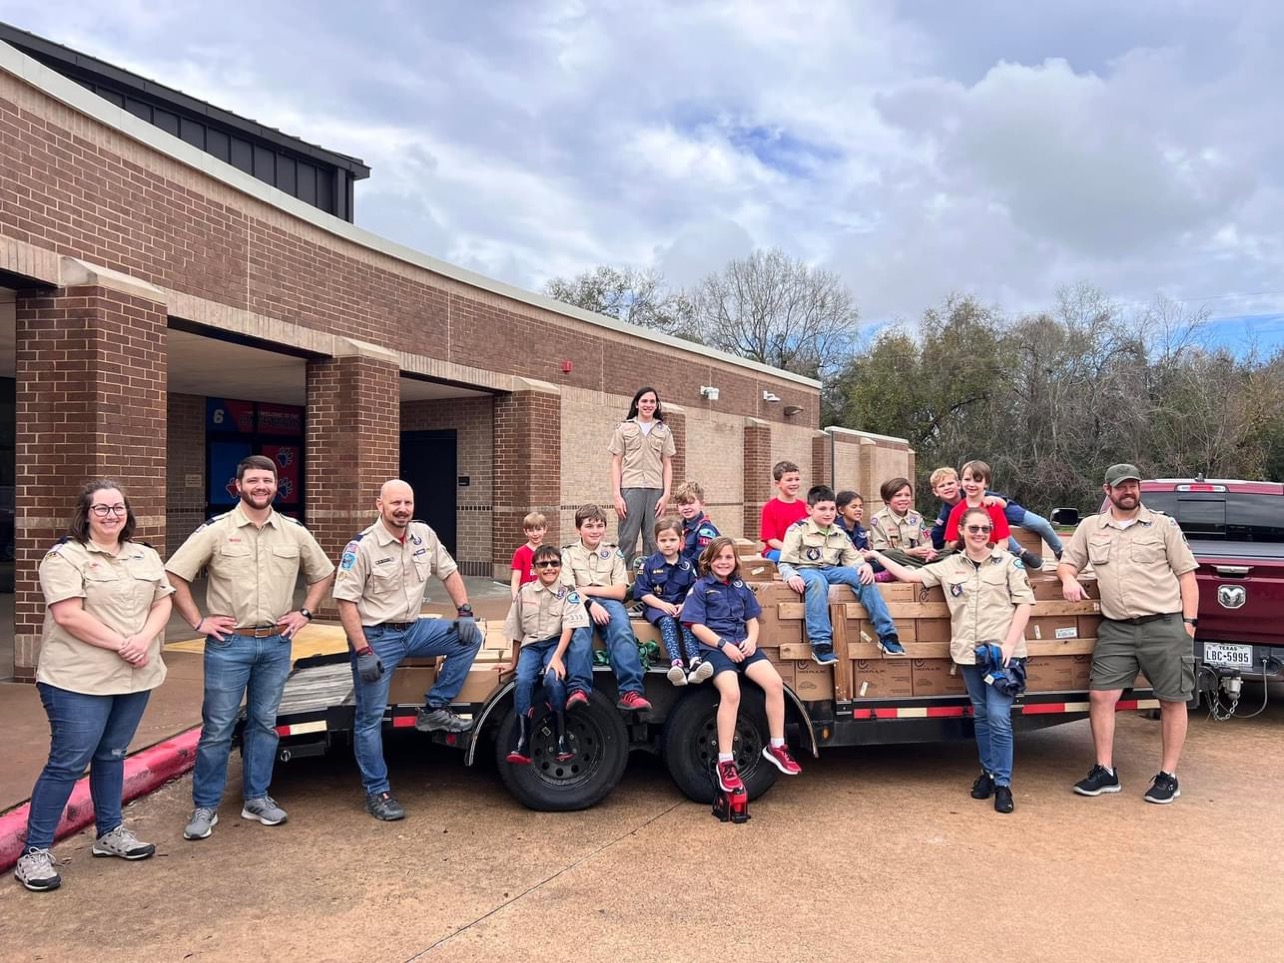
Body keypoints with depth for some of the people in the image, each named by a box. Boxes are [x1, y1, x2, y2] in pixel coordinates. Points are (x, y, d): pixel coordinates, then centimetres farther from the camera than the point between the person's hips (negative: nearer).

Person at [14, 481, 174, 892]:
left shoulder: (145, 556, 11)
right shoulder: (65, 556, -8)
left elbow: (163, 602, 8)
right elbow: (68, 615, -17)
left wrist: (144, 639, -11)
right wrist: (120, 644, -18)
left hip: (134, 677, 6)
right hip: (79, 680, -6)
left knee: (112, 754, 17)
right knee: (68, 762, -3)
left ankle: (110, 832, 30)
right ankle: (34, 853, 9)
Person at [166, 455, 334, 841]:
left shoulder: (294, 532, 4)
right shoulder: (216, 530, -6)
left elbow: (322, 574, 16)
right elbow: (174, 575, -5)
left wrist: (304, 613, 6)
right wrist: (198, 622, -7)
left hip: (276, 644, 3)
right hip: (229, 643, -3)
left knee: (264, 723, 12)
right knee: (217, 727, 3)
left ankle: (256, 798, 25)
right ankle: (205, 806, 17)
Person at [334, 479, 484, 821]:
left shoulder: (424, 534, 1)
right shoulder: (362, 546, -15)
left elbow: (449, 571, 11)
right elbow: (346, 600, -17)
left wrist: (465, 611, -3)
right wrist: (363, 652, -21)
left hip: (413, 629, 6)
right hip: (375, 636, -5)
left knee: (470, 637, -10)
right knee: (371, 717, -1)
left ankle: (433, 709, -2)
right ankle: (377, 793, 13)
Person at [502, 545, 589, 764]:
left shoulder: (568, 594, 1)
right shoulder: (525, 592, 9)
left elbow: (569, 628, -10)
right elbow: (517, 630, 17)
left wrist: (557, 657, -25)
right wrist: (514, 662, 20)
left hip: (556, 643, -2)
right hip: (530, 645, 2)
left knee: (553, 679, -33)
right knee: (523, 681, -28)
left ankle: (561, 743, -22)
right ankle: (521, 746, -27)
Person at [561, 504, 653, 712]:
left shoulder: (614, 552, 15)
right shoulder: (568, 553, 10)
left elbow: (620, 592, 6)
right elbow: (569, 592, -2)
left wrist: (587, 589, -4)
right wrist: (590, 603, -21)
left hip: (609, 602, 1)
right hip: (580, 603, -1)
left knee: (623, 633, -33)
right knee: (579, 634, -36)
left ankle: (630, 691, -46)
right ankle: (578, 689, -47)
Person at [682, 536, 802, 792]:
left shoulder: (741, 587, 19)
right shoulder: (700, 588, 4)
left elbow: (752, 620, 19)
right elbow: (696, 626, -4)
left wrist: (751, 640, -3)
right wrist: (724, 644, -15)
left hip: (742, 645, 5)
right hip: (714, 647, -5)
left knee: (775, 683, -20)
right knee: (731, 692, -31)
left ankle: (776, 746, -5)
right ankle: (725, 762, -26)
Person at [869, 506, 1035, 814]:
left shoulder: (1008, 562, 1)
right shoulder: (950, 566, 9)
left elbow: (1025, 601, -2)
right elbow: (911, 575, 12)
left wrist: (1010, 643, -10)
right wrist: (878, 555, 9)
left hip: (1002, 652, -3)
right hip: (968, 652, 3)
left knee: (998, 717, -7)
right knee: (980, 715, 12)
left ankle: (1002, 783, 5)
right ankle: (988, 772, 27)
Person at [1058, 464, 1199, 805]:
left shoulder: (1163, 525, 4)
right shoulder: (1090, 527, 11)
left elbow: (1186, 574, 3)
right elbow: (1067, 562, 18)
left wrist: (1189, 621, -3)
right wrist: (1068, 578, -5)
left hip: (1165, 626, -2)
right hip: (1116, 629, 2)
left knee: (1172, 700, 4)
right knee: (1101, 696, -2)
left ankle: (1168, 776, 17)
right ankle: (1105, 772, 9)